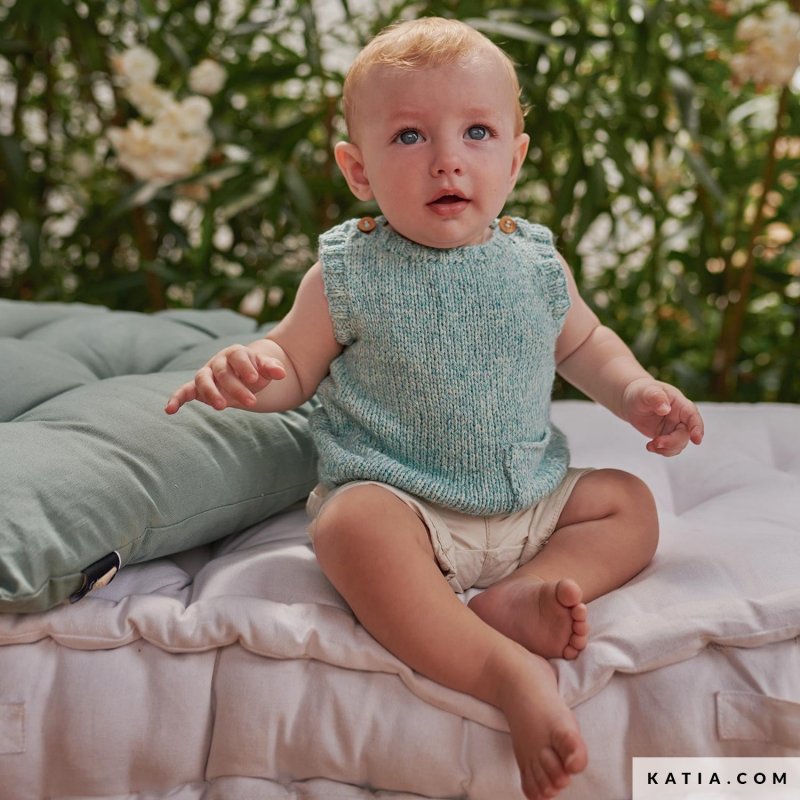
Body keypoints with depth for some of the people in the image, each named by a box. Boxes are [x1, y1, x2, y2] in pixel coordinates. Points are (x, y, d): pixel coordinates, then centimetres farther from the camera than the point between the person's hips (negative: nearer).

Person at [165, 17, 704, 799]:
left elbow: (581, 342, 19)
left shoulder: (536, 262, 2)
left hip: (531, 500, 5)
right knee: (352, 526, -34)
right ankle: (511, 674, -37)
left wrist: (636, 392, 2)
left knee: (628, 500, -4)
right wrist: (243, 368, -23)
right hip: (399, 499, -4)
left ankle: (520, 595, -26)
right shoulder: (349, 274, -7)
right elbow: (291, 365, 0)